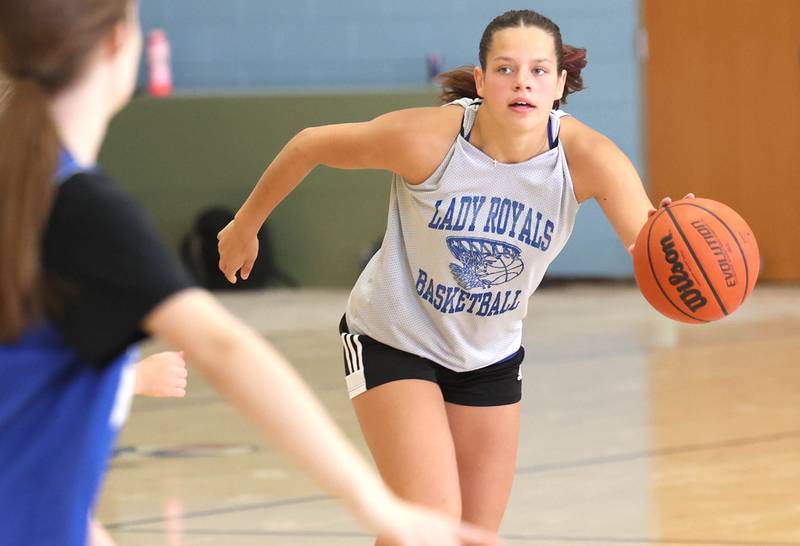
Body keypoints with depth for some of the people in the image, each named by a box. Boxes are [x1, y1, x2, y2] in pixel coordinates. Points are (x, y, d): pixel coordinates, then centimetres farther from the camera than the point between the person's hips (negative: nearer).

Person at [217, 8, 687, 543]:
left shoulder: (587, 157, -23)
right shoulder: (426, 138, -28)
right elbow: (311, 145, -13)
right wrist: (246, 225, 1)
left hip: (490, 356, 4)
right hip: (394, 342, -4)